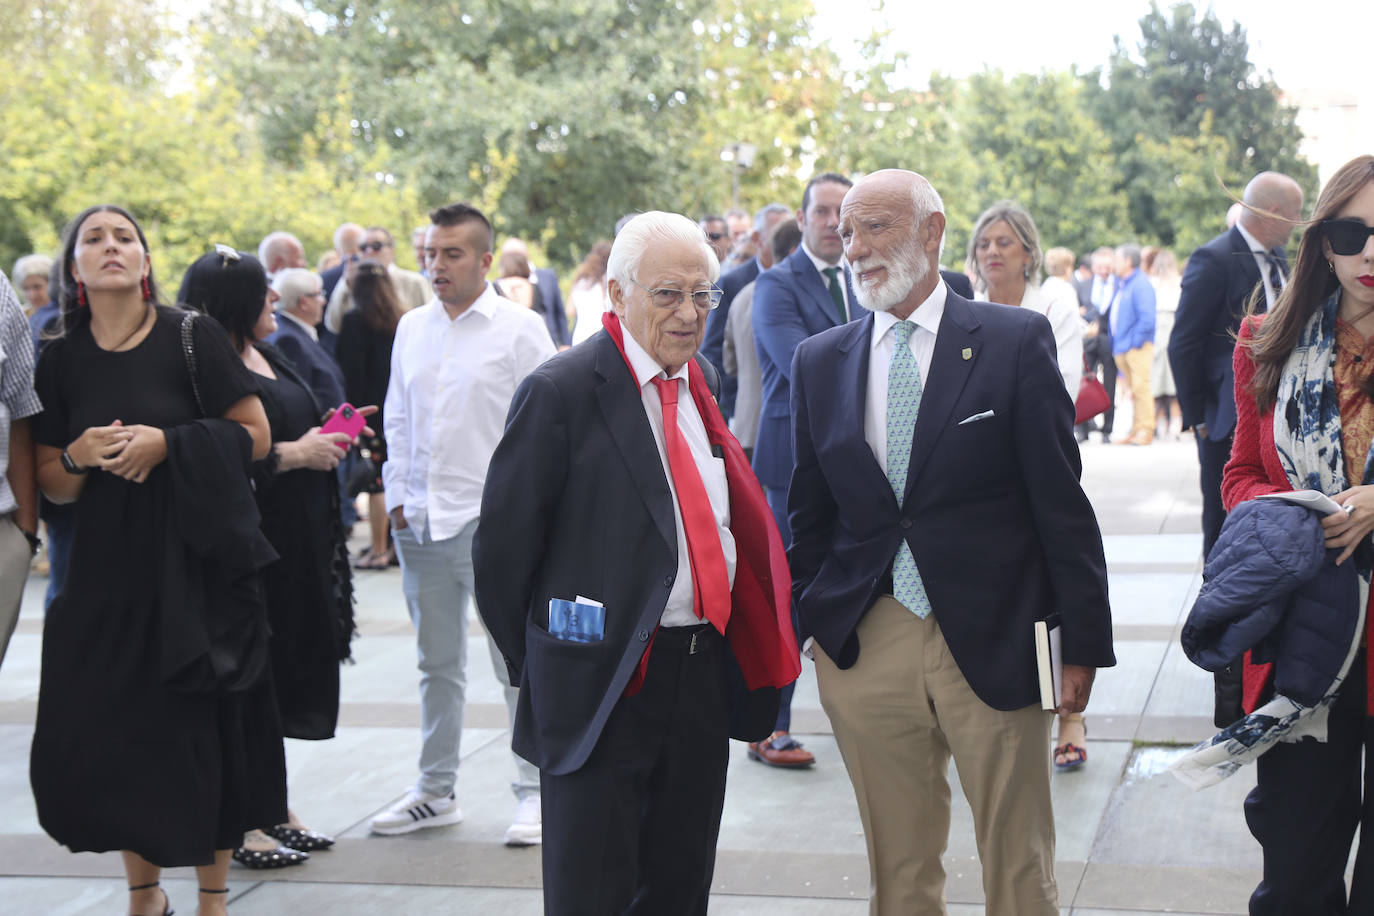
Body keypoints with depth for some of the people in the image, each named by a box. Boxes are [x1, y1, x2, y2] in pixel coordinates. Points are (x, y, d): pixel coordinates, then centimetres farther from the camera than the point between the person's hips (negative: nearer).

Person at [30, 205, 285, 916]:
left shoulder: (192, 337, -3)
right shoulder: (61, 360, 6)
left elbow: (255, 435, -3)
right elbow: (52, 484, 10)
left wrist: (168, 442, -15)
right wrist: (79, 456, -12)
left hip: (196, 559, -3)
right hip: (106, 569, 3)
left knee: (202, 725, 0)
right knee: (105, 727, 2)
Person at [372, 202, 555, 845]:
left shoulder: (520, 329, -4)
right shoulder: (412, 327, 12)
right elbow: (397, 418, 17)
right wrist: (397, 496, 10)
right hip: (421, 522, 5)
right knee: (437, 663, 14)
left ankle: (534, 792, 10)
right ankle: (435, 791, 24)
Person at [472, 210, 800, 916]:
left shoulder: (698, 385, 11)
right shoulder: (561, 392, -11)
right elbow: (502, 547, -9)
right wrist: (537, 667, -1)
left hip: (706, 672, 7)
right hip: (605, 685, -6)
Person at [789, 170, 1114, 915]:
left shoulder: (1017, 341, -1)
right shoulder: (819, 361, 9)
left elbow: (1060, 499, -3)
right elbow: (809, 514, 12)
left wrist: (1082, 642, -5)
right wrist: (791, 628, 5)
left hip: (992, 642, -3)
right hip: (864, 649, 3)